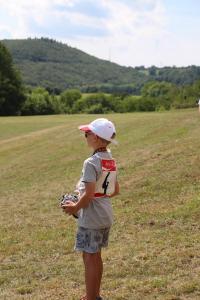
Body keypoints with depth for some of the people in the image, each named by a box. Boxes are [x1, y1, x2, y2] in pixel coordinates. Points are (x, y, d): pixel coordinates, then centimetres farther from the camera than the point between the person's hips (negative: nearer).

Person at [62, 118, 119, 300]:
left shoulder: (91, 163, -19)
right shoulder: (111, 162, 6)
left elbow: (89, 194, -22)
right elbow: (115, 191, 12)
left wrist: (75, 207, -8)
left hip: (91, 218, -8)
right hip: (106, 216, 9)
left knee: (89, 258, 2)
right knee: (96, 257, 19)